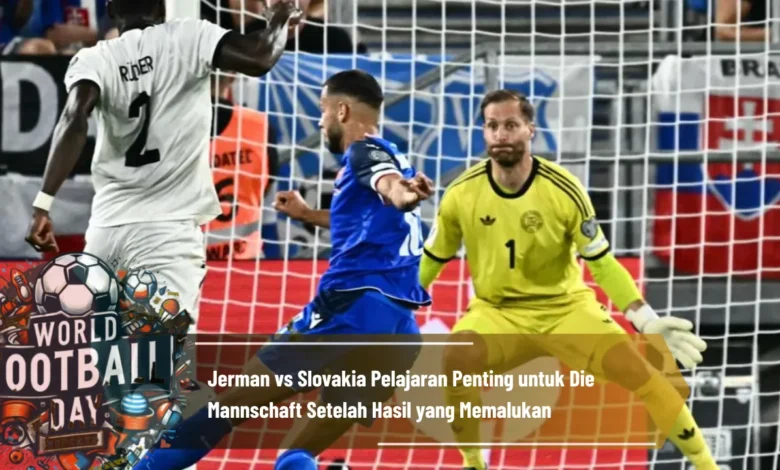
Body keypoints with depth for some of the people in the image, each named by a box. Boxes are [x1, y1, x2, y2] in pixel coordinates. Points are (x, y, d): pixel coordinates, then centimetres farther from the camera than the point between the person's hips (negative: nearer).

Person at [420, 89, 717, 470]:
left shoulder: (564, 190, -16)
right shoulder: (461, 195, -12)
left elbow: (601, 263, -9)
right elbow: (430, 261, 5)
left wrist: (646, 320, -20)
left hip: (566, 308, -1)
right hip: (497, 313, 1)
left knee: (634, 368, -19)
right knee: (450, 362, -29)